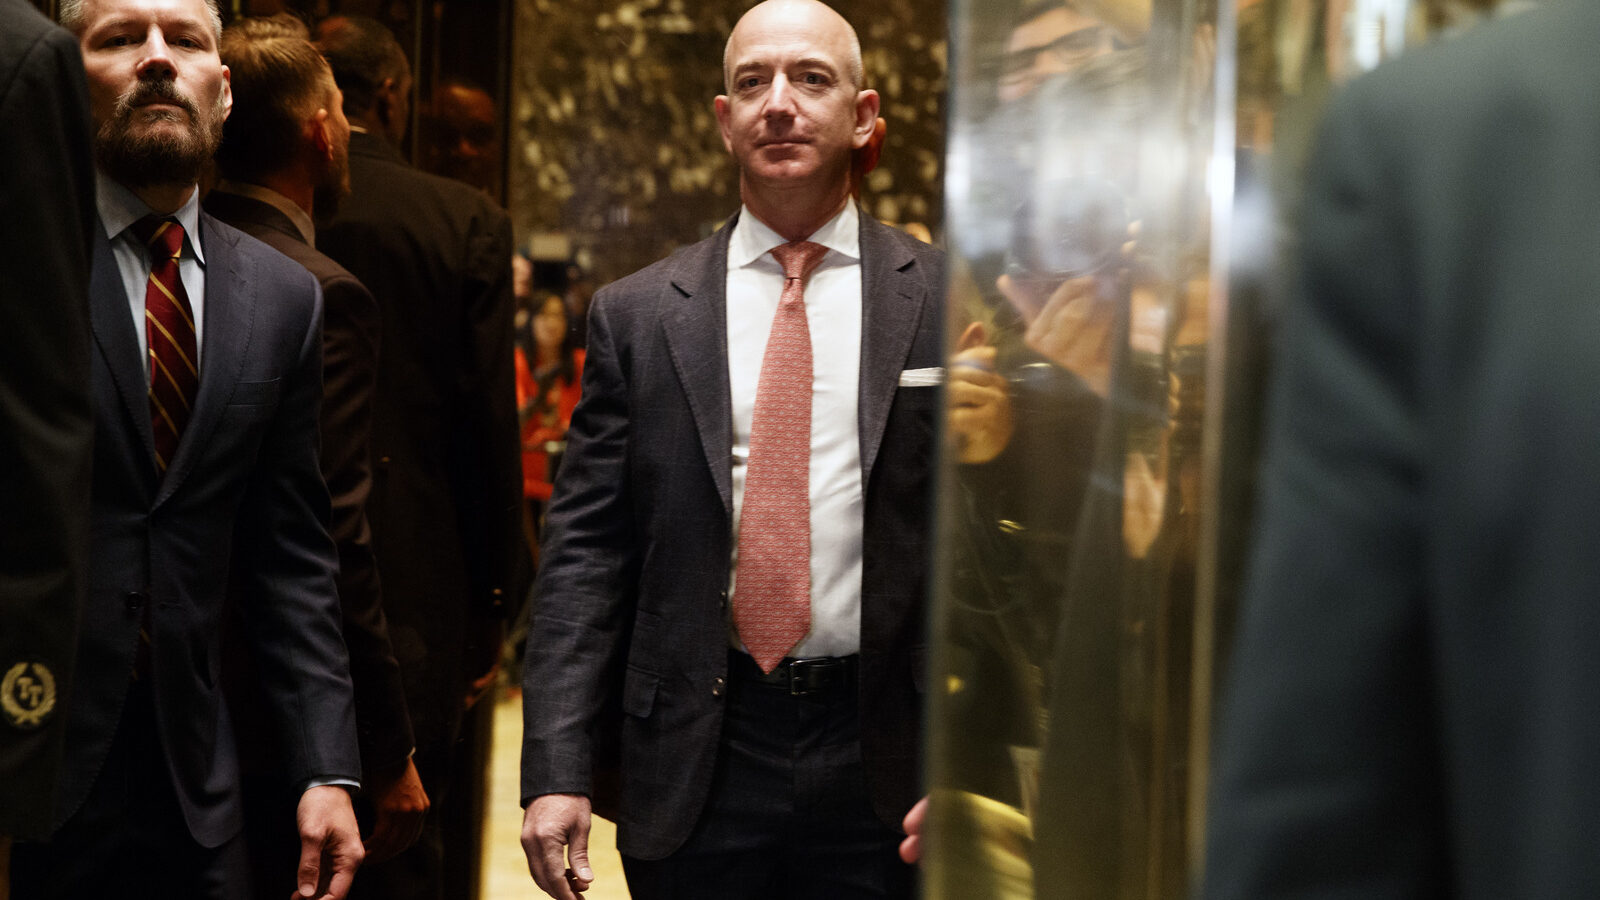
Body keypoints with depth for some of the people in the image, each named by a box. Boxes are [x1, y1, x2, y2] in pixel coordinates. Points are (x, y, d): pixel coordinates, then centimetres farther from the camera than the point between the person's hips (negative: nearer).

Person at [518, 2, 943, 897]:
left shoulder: (953, 301, 1)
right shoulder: (636, 315, 4)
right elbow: (584, 549, 1)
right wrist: (557, 771, -7)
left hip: (883, 760, -1)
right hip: (696, 776, 1)